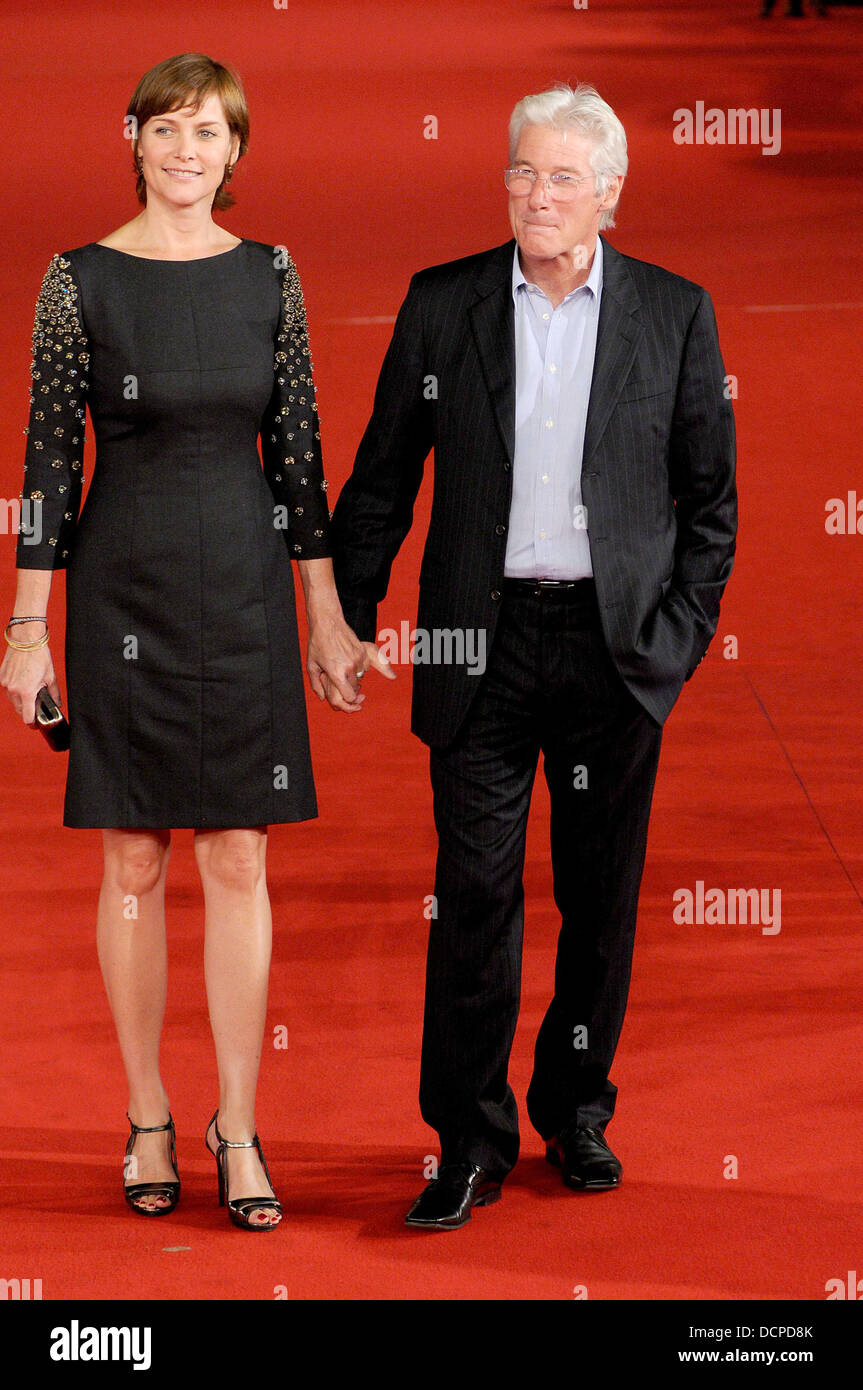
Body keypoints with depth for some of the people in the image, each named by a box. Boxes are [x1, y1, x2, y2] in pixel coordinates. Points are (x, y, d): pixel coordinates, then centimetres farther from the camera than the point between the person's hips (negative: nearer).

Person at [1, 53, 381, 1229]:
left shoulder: (268, 276, 4)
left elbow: (298, 450, 7)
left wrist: (327, 616, 6)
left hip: (246, 587, 2)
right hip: (124, 587, -2)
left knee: (239, 863, 2)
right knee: (135, 865, 5)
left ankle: (238, 1132, 7)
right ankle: (149, 1122, 16)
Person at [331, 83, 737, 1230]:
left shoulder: (675, 313, 3)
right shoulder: (442, 305, 4)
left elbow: (711, 490, 7)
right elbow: (383, 477, 8)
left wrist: (684, 630, 0)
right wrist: (348, 618, 4)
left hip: (619, 644, 1)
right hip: (484, 643, 0)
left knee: (601, 892, 8)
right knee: (474, 889, -3)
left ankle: (578, 1112, 22)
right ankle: (471, 1142, 3)